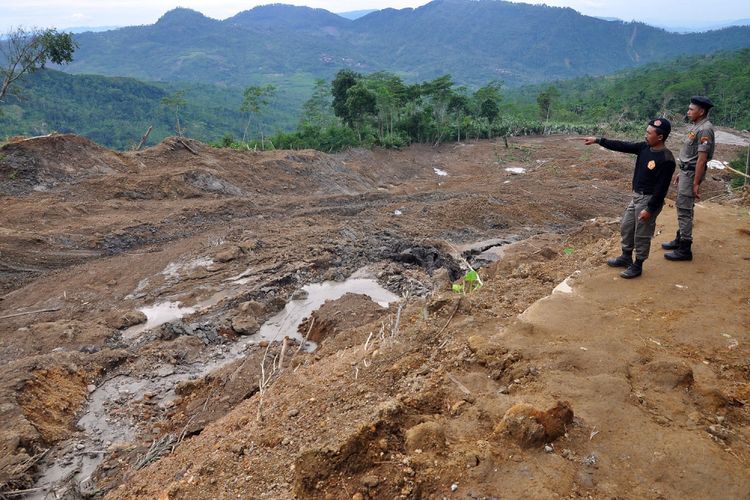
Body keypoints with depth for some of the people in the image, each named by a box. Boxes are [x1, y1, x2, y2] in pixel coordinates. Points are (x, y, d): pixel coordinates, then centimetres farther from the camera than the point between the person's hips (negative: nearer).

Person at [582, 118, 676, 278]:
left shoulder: (666, 160, -23)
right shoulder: (644, 147, 0)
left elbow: (662, 188, -22)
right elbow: (621, 146, 3)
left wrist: (650, 209, -21)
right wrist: (598, 140, -2)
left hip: (649, 200, -8)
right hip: (636, 196, 9)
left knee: (642, 235, 4)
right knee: (626, 227, 19)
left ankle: (637, 266, 20)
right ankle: (626, 258, 37)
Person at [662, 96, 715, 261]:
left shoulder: (705, 129, -19)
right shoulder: (695, 126, 11)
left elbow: (702, 159, -22)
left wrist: (696, 184, -23)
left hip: (692, 173, -10)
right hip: (686, 171, 10)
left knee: (684, 209, -6)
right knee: (682, 207, 18)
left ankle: (685, 249, 0)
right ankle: (680, 240, 31)